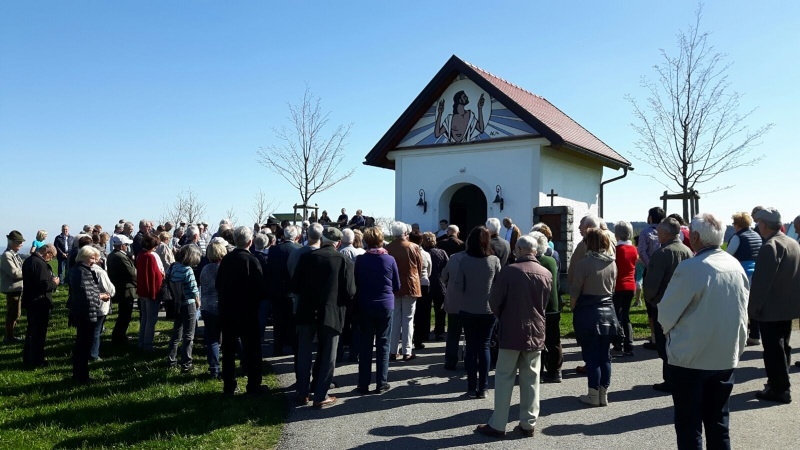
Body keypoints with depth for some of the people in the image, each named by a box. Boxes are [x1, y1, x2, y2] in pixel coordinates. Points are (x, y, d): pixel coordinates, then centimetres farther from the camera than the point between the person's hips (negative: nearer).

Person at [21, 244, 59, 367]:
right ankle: (36, 361, 11)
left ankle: (27, 358, 30)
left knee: (31, 331, 20)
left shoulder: (28, 261, 8)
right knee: (39, 333, 2)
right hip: (40, 303, -10)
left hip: (29, 301, 10)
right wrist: (54, 283, -9)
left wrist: (51, 281, 10)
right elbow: (44, 285, -28)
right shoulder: (41, 264, -23)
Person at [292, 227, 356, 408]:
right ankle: (320, 396, 11)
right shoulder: (344, 261, -9)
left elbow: (295, 286, -3)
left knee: (304, 354, 15)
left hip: (307, 311, 2)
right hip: (332, 313, -2)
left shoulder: (306, 257, -5)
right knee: (327, 355, 8)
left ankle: (302, 393, 23)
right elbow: (350, 292, -10)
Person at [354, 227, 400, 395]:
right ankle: (381, 383, 11)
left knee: (365, 345, 8)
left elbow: (355, 284, 1)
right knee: (383, 344, 8)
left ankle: (363, 384, 11)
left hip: (365, 307, 0)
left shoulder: (360, 260, -8)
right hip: (386, 306, 0)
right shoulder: (390, 260, -7)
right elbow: (397, 286, 2)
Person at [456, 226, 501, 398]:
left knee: (471, 347, 9)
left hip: (468, 310, 0)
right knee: (484, 346, 10)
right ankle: (483, 388, 11)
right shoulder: (494, 261, -9)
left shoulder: (464, 261, -10)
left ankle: (472, 388, 12)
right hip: (488, 310, 0)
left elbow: (458, 285, -7)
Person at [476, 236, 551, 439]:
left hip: (511, 331, -4)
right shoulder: (547, 274, 2)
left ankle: (497, 425, 7)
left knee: (504, 378, 4)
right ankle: (528, 424, 15)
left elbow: (494, 302, -7)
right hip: (536, 332, 4)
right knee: (531, 379, 11)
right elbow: (545, 302, 12)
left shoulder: (509, 271, -13)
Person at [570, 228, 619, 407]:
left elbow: (575, 292, -11)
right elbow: (612, 288, 11)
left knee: (591, 355, 2)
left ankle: (594, 395, 8)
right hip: (608, 311, 5)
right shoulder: (612, 263, 2)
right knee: (604, 355, 12)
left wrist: (573, 307, 3)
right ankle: (604, 394, 18)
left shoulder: (583, 263, -14)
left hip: (587, 313, -5)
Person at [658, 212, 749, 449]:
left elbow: (666, 314, -13)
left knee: (689, 425, 5)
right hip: (726, 356, 6)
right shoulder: (736, 267, 1)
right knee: (719, 422, 16)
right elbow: (742, 312, 10)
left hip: (690, 357, -6)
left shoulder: (690, 268, -19)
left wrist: (669, 330, 8)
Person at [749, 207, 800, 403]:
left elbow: (761, 281, -22)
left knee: (773, 350, -2)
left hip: (770, 308, -9)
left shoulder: (770, 247, -20)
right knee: (782, 347, 19)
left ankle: (779, 390, 3)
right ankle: (781, 384, 29)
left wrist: (752, 306, -15)